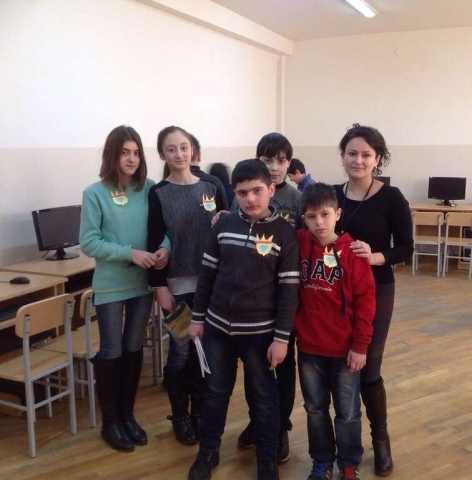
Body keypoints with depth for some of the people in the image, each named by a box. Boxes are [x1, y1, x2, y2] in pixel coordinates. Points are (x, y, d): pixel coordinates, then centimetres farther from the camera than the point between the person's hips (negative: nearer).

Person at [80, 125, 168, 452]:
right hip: (110, 285, -3)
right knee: (112, 353, 7)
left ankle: (128, 415, 32)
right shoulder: (95, 193, -10)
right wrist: (129, 253, -21)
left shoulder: (149, 188, -2)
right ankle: (110, 422, 24)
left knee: (134, 349, 14)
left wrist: (164, 248, -19)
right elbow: (89, 243, -12)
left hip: (143, 282, 3)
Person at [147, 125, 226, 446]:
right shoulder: (158, 194, -2)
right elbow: (154, 243, -5)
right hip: (177, 284, -2)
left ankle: (199, 412, 26)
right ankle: (180, 417, 22)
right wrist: (159, 286, -9)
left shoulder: (211, 188, 5)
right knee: (181, 352, 3)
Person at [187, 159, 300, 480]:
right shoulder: (224, 225, 0)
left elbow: (289, 290, -10)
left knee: (264, 397, 12)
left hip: (259, 332, -3)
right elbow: (207, 274, 6)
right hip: (218, 326, 3)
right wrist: (198, 318, 6)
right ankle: (208, 452, 36)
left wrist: (281, 337, -12)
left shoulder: (284, 233, -10)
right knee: (215, 392, 17)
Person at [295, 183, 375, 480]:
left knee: (348, 412, 12)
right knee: (315, 409, 17)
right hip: (308, 347, 3)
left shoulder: (352, 251, -11)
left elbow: (365, 299, -9)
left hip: (345, 348, -2)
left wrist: (360, 345, -10)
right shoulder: (298, 244, -5)